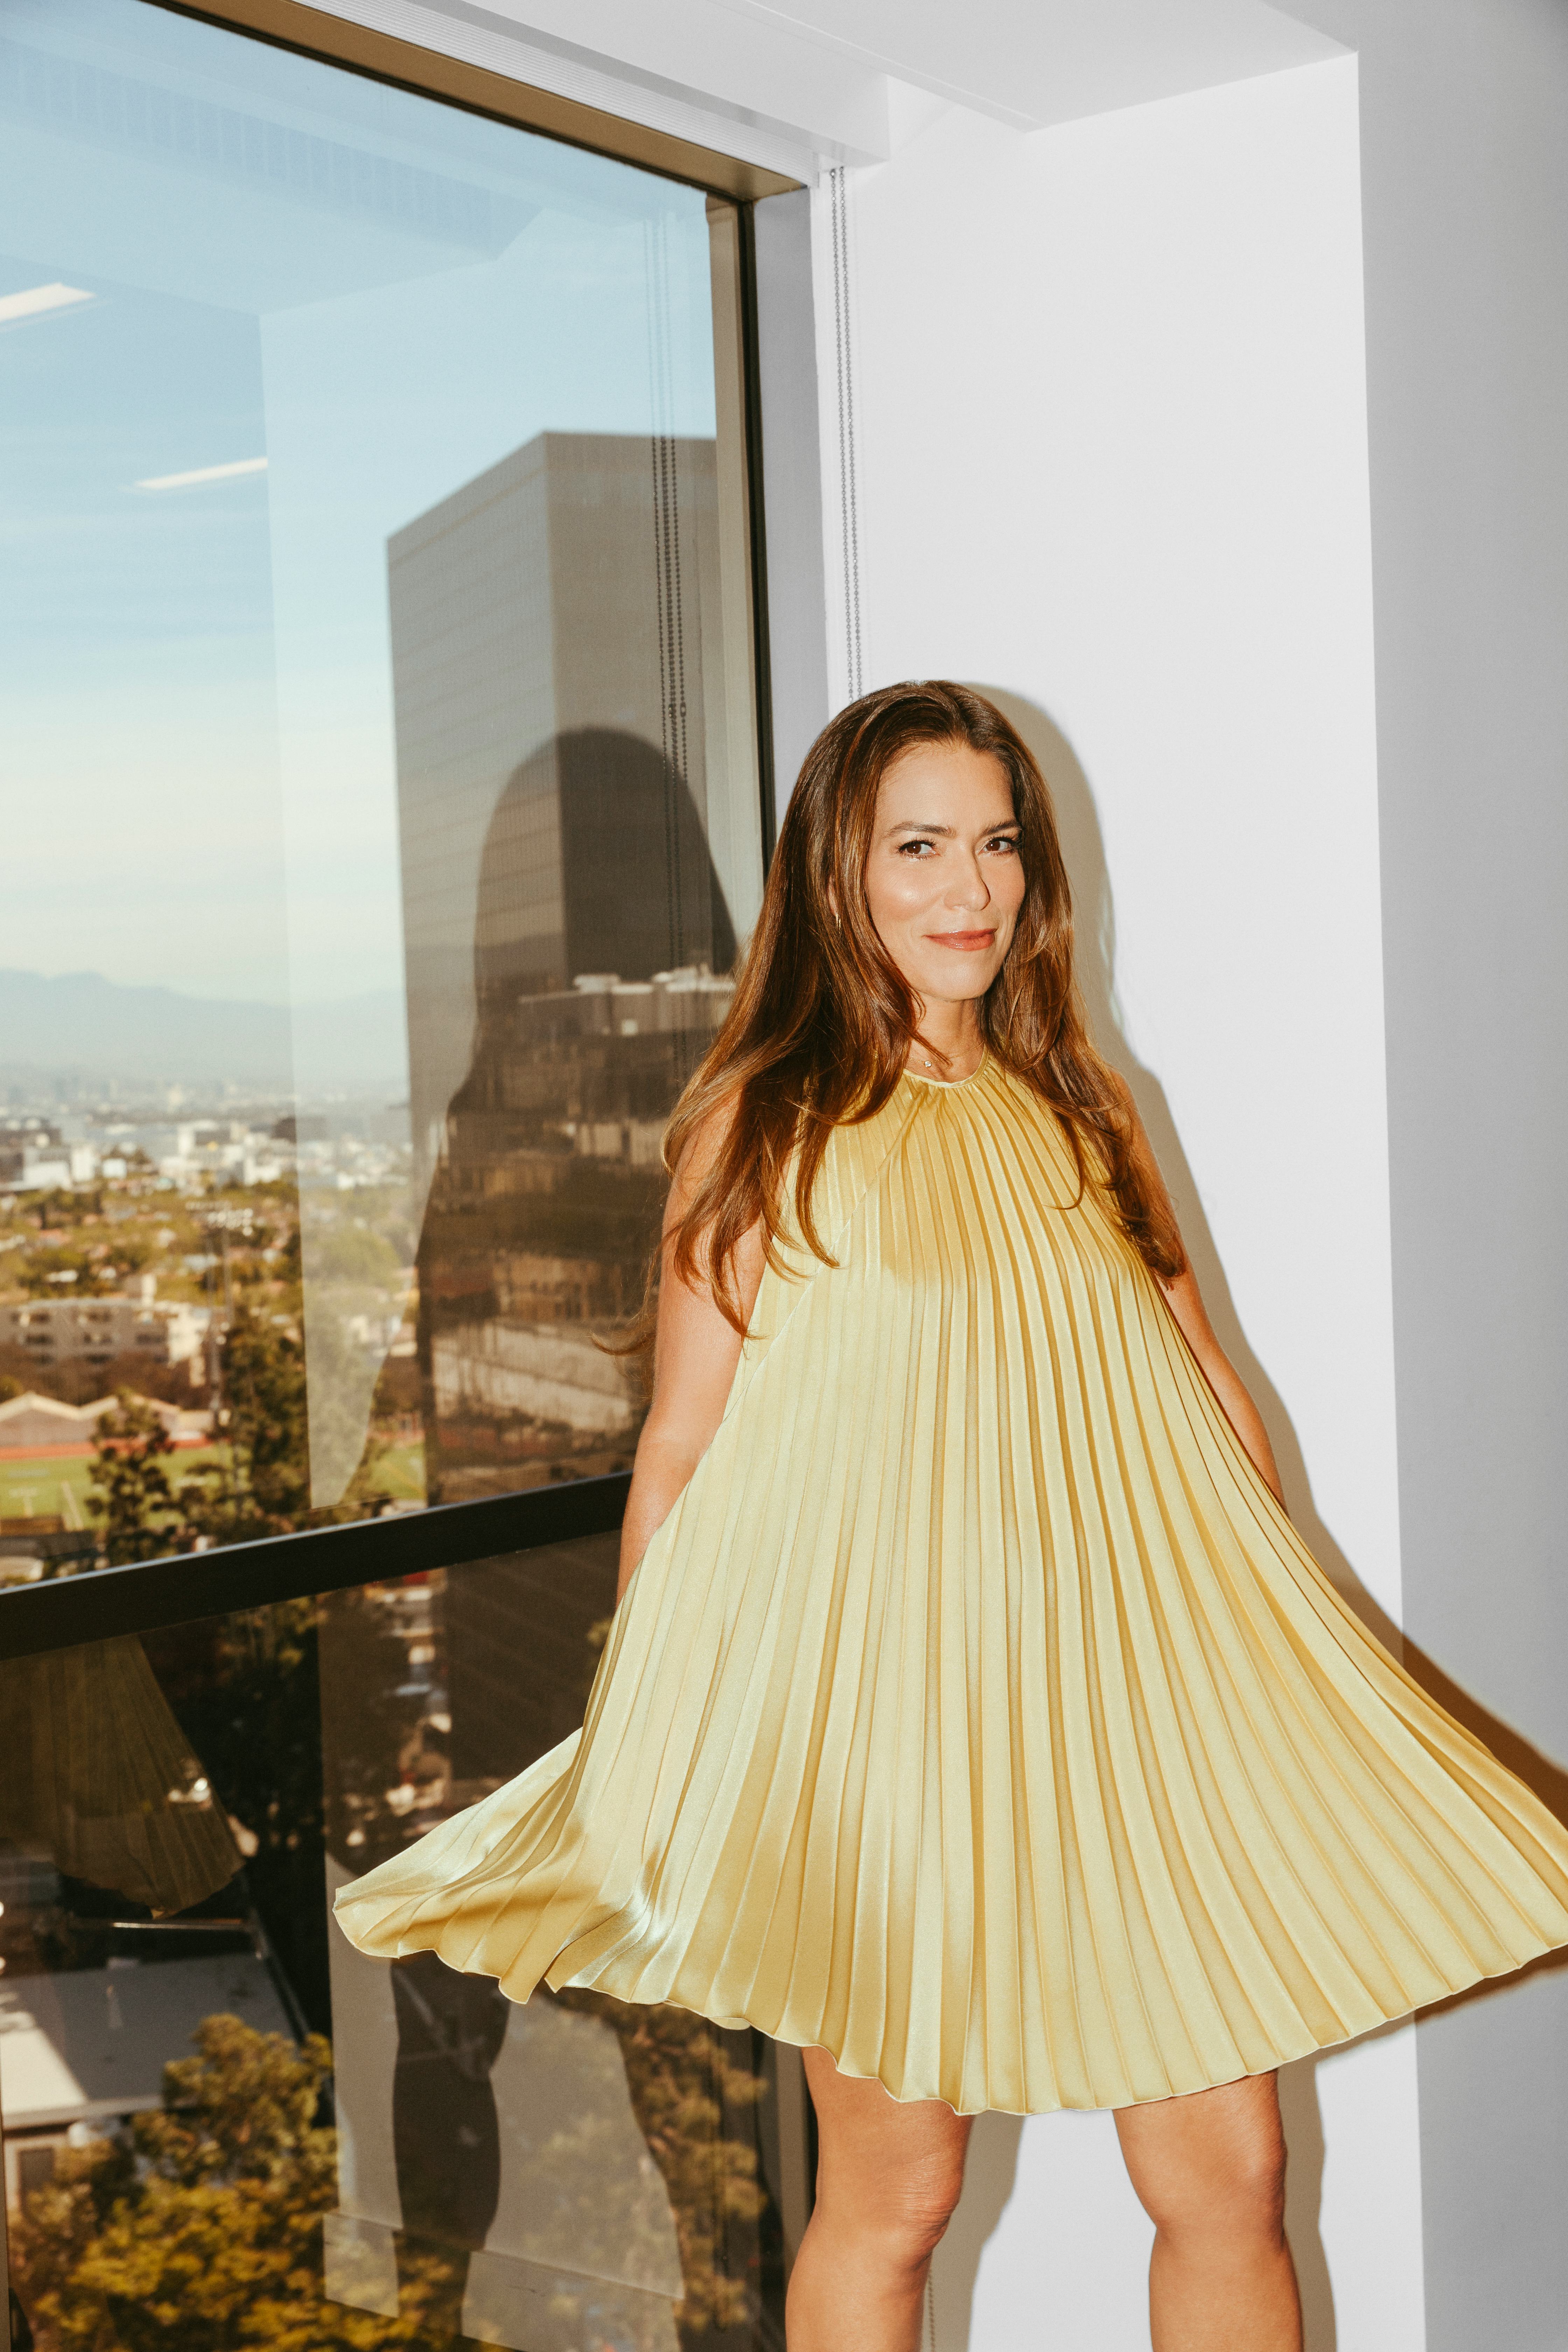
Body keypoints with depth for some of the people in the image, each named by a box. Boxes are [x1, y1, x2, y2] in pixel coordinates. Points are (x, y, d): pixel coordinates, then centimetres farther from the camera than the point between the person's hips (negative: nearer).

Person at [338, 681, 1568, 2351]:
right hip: (875, 1713, -4)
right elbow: (680, 1448, -1)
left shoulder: (1081, 1113, 12)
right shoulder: (761, 1126, -1)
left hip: (1114, 1701, 4)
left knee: (1229, 2173, 6)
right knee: (894, 2190, 4)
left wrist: (1279, 1655, 8)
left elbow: (1205, 1387, 15)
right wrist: (639, 1769, -2)